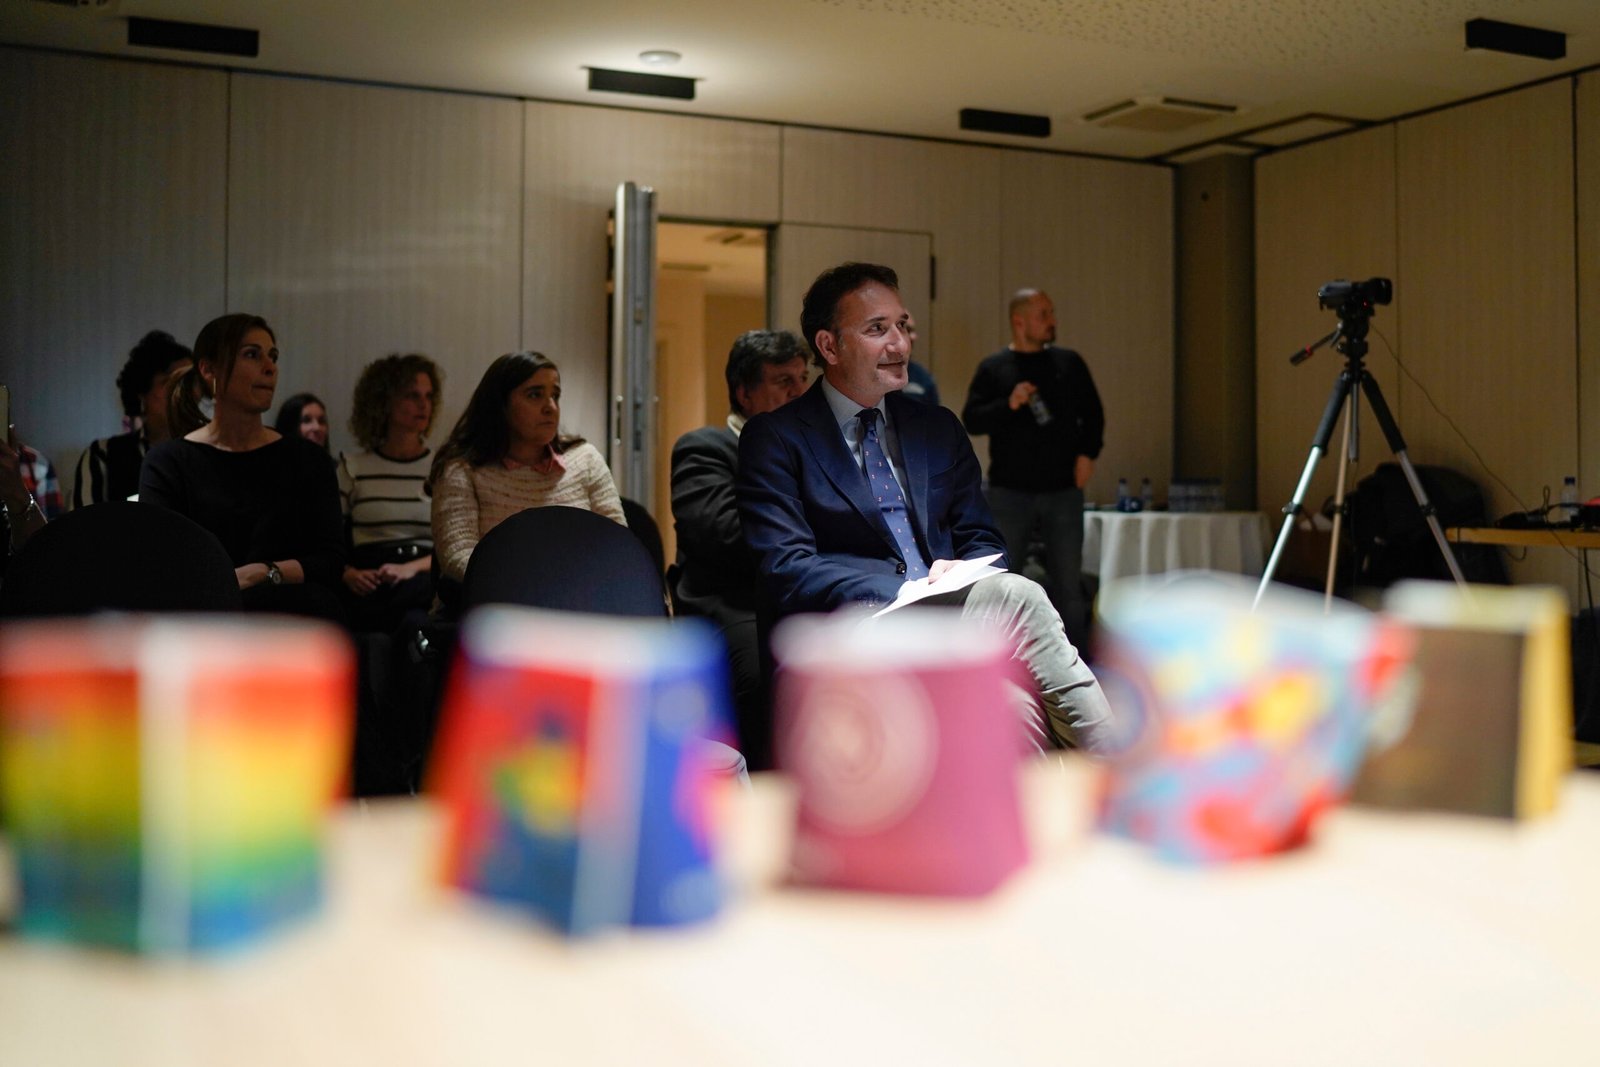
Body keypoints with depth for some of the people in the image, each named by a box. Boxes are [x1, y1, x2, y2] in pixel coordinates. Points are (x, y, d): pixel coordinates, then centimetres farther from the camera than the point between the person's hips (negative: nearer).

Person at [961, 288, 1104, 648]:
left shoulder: (1069, 363, 9)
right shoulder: (993, 368, 3)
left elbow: (1092, 413, 14)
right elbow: (971, 420, -4)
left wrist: (1087, 453, 0)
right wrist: (1009, 404, -18)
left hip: (1063, 490, 2)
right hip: (1010, 491, -1)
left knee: (1068, 579, 3)